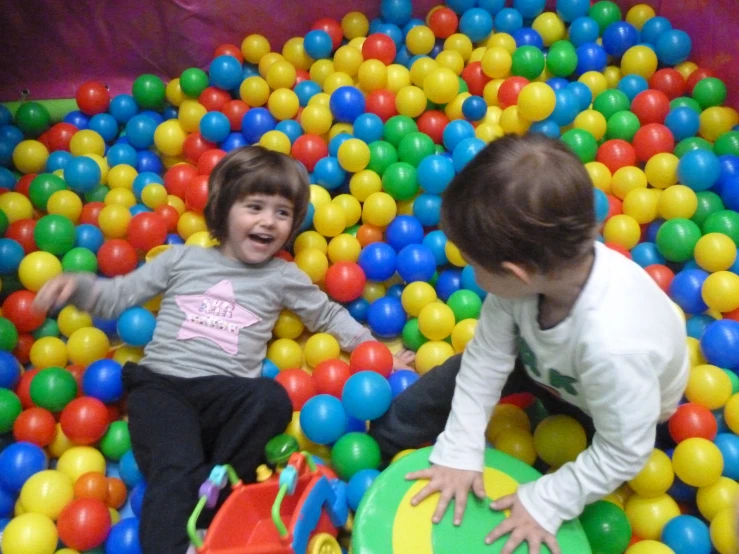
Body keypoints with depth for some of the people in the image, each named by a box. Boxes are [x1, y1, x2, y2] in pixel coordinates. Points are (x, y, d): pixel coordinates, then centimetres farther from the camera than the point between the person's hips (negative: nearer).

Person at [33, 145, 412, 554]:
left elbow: (329, 316, 23)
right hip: (162, 385, 0)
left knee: (273, 399, -33)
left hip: (226, 394, 1)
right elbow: (117, 298, 17)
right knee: (175, 472, -28)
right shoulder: (182, 259, 13)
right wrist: (77, 285, -1)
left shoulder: (283, 277, 13)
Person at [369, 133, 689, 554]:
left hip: (622, 407, -3)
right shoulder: (551, 261, -35)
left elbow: (625, 452, -30)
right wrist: (460, 449, -20)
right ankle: (382, 438, 31)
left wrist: (545, 503, -21)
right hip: (543, 358, 4)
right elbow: (488, 356, -23)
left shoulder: (612, 347, -48)